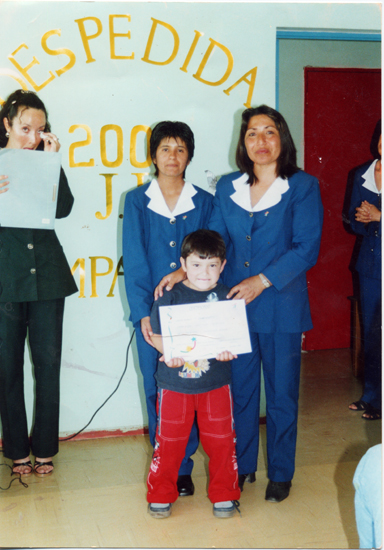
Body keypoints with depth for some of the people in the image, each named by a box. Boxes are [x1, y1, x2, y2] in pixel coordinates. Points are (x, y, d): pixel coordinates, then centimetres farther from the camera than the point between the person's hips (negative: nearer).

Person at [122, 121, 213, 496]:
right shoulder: (137, 201, 5)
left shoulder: (203, 202, 7)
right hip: (151, 311, 0)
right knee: (156, 388, 4)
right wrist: (143, 313, -9)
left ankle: (183, 468, 12)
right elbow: (134, 261, -1)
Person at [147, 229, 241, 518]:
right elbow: (157, 335, -1)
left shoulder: (226, 298, 0)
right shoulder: (169, 299, -4)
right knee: (169, 440, 7)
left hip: (216, 383, 1)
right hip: (175, 383, -1)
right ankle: (161, 494, 26)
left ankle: (224, 494, 26)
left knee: (221, 440, 7)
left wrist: (228, 350, -19)